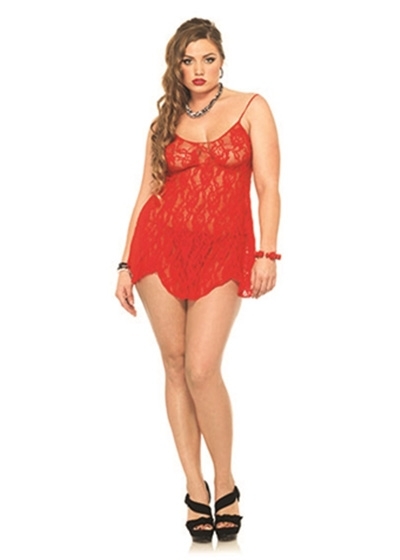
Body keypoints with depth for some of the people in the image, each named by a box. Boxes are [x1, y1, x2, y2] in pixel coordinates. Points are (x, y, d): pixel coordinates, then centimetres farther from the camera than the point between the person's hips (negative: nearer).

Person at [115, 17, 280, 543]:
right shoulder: (165, 122, 14)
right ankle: (196, 489, 12)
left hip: (223, 252, -3)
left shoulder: (251, 108, 6)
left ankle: (226, 484, 6)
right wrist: (126, 264, 6)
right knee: (175, 365, 2)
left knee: (202, 370, -13)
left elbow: (268, 186, -1)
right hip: (161, 244, 3)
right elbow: (146, 193, 12)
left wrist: (267, 252, -12)